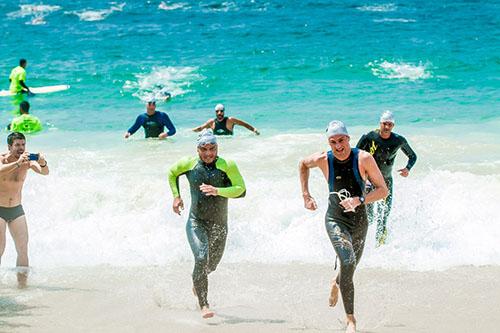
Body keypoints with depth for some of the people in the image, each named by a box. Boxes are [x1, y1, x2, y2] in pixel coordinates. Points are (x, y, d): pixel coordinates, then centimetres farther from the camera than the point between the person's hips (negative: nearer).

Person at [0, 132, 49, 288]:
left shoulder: (27, 160, -4)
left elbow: (44, 172, -19)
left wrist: (43, 164, -41)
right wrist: (17, 163, -49)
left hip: (17, 210, 3)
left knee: (23, 249, -3)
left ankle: (22, 282, 4)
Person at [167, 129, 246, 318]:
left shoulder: (227, 166, -10)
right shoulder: (189, 164, -4)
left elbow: (241, 190, -17)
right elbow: (172, 173, 16)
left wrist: (217, 191, -30)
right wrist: (176, 196, 6)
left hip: (219, 226, 2)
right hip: (196, 223, -1)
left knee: (211, 265, 19)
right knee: (201, 259, -22)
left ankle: (197, 281, 55)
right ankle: (204, 306, -20)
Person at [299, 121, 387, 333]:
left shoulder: (364, 159, -17)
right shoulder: (323, 160, -14)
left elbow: (383, 190, -13)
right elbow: (303, 165, 10)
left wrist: (359, 200, -28)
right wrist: (306, 195, 6)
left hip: (359, 221, 2)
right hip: (336, 220, -2)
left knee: (350, 267, 20)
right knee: (348, 262, -25)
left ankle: (336, 284, 60)